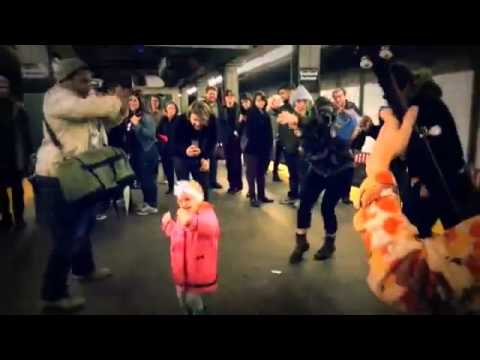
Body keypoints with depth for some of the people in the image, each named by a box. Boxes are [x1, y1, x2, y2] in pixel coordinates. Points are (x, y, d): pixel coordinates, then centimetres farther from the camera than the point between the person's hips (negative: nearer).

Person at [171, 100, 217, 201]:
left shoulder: (211, 121, -22)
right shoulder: (180, 121, -27)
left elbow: (212, 142, -8)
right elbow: (174, 144, -23)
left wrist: (205, 157, -21)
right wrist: (185, 151, -43)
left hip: (200, 158, 2)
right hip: (182, 157, -2)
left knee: (203, 186, 10)